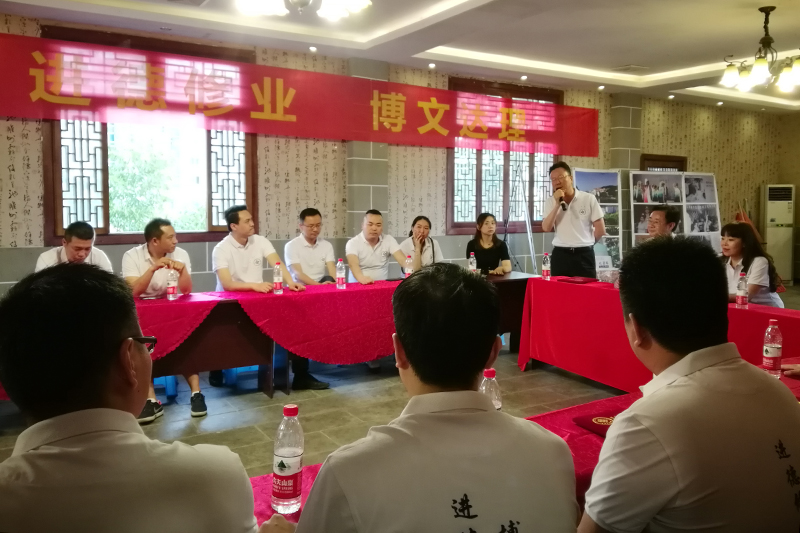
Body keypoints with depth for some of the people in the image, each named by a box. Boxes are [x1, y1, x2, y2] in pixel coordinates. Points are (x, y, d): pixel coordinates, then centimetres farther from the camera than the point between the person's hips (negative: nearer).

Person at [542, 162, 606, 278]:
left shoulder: (588, 199, -2)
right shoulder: (551, 202, 5)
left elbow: (600, 229, 3)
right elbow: (546, 228, -7)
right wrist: (557, 204, -13)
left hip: (584, 255, -1)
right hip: (560, 254, 2)